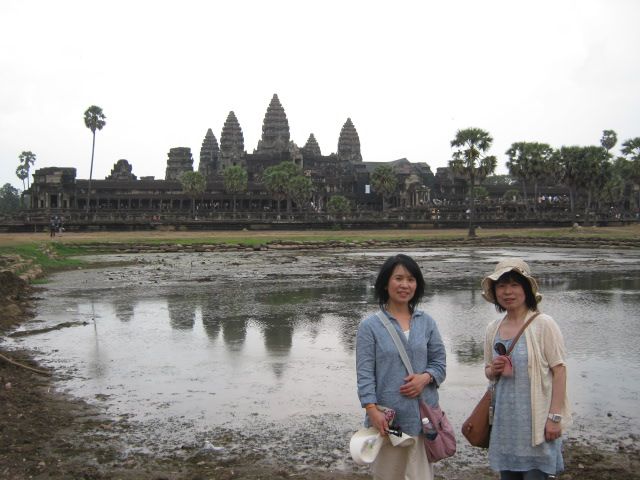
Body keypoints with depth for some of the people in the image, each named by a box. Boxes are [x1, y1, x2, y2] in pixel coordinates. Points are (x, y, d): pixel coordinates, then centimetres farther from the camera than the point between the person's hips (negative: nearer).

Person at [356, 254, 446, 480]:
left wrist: (426, 377, -10)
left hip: (423, 416, 3)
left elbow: (440, 363, 11)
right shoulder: (370, 326, -3)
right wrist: (372, 410, -18)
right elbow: (365, 372, -7)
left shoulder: (427, 323, 8)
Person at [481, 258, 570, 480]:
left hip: (536, 419, -5)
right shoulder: (493, 329, 7)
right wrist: (494, 370, -5)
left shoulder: (543, 324, -9)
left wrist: (555, 417, -14)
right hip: (505, 419, 5)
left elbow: (559, 371, -10)